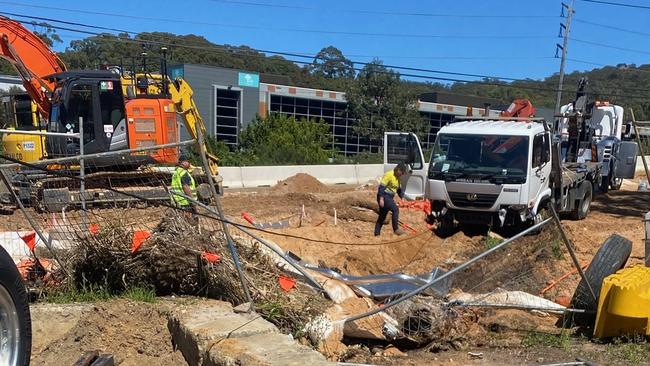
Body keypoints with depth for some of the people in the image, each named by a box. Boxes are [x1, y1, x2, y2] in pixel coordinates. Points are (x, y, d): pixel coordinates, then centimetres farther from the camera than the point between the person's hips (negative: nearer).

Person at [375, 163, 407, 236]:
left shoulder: (397, 178, 13)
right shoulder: (389, 175, -15)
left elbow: (399, 189, 22)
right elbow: (382, 187, -20)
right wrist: (381, 199, -25)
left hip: (389, 198, 10)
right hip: (384, 197, -10)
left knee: (382, 216, 11)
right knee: (395, 209, -19)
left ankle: (377, 233, 17)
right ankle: (396, 229, -15)